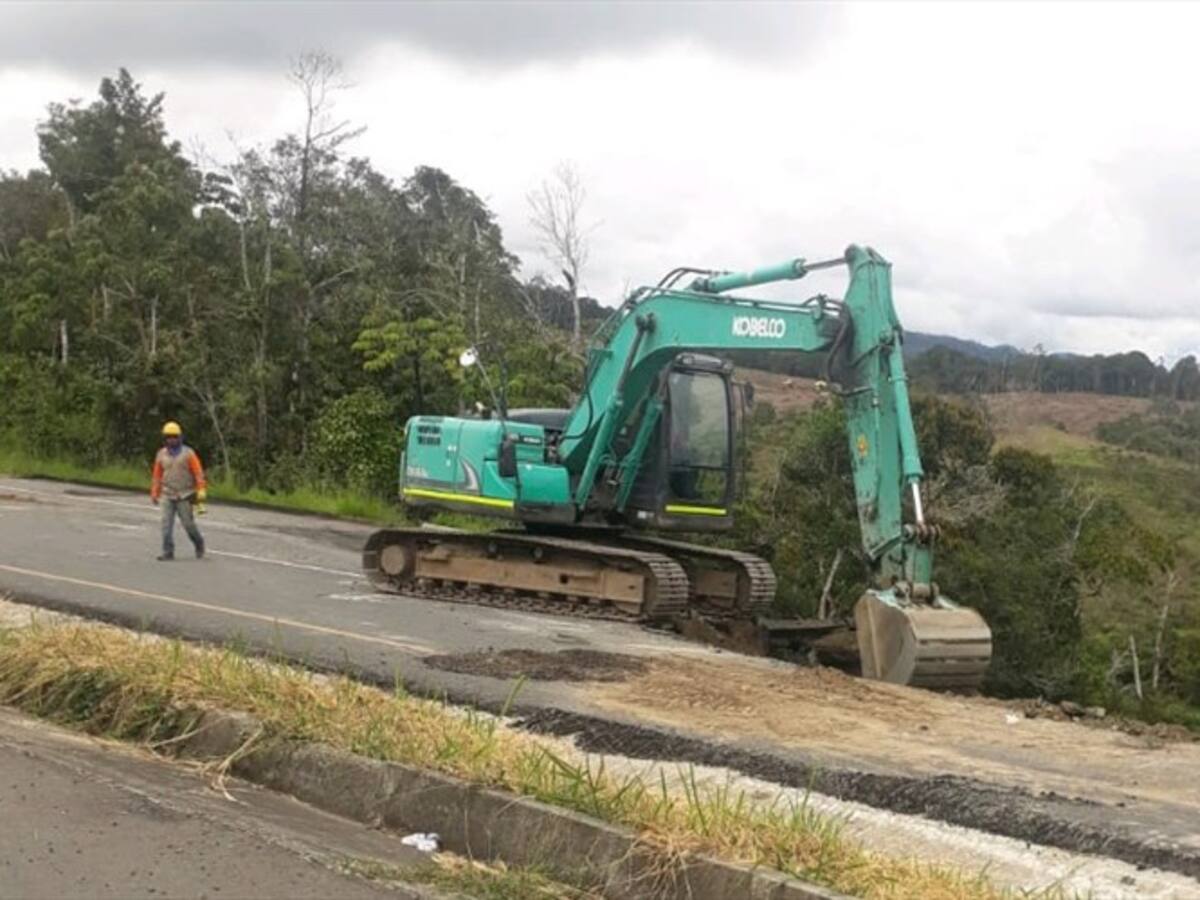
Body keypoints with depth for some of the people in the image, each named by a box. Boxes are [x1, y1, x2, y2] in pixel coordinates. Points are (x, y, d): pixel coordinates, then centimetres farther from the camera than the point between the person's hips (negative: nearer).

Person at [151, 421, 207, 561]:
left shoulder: (188, 453, -2)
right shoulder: (161, 454, 9)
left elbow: (198, 473, -5)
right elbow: (156, 475, 15)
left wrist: (201, 490, -13)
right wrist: (154, 493, 15)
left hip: (184, 496, -3)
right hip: (167, 496, 3)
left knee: (188, 523, 0)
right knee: (166, 523, -5)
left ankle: (199, 545, 23)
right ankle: (168, 552, -2)